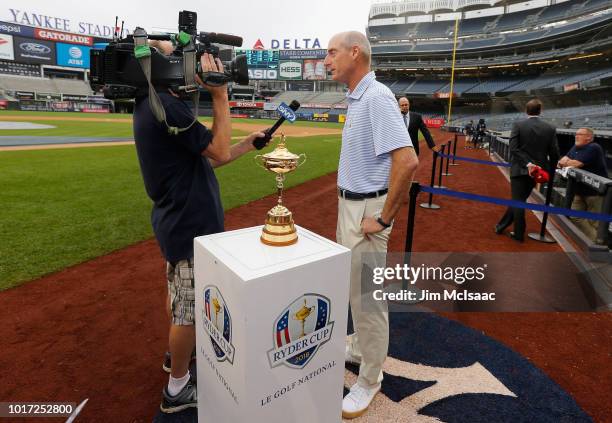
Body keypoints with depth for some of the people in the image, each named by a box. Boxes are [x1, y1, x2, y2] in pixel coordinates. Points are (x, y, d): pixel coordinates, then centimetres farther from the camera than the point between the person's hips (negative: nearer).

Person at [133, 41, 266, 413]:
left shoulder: (154, 104, 12)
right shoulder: (165, 105, -21)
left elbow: (203, 159, 11)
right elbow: (218, 152, -17)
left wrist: (249, 143, 9)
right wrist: (221, 95, -12)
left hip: (180, 220, 11)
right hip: (190, 224, -10)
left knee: (180, 297, 26)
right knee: (190, 307, 5)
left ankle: (179, 353, 48)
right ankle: (178, 388, 26)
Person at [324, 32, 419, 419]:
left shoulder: (376, 97, -18)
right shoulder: (357, 99, 12)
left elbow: (407, 160, -29)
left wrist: (384, 218, -22)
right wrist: (346, 214, 18)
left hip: (366, 210, -10)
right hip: (349, 205, 10)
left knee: (369, 299, 4)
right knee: (355, 290, 23)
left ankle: (369, 380, 23)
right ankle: (360, 347, 44)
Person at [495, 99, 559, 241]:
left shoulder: (518, 125, -6)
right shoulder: (550, 128, 2)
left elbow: (513, 148, -15)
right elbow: (554, 154, 0)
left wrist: (527, 164, -14)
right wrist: (550, 171, 12)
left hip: (520, 169, -3)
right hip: (538, 170, 3)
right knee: (519, 200, 15)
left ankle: (519, 234, 9)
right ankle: (502, 226, 24)